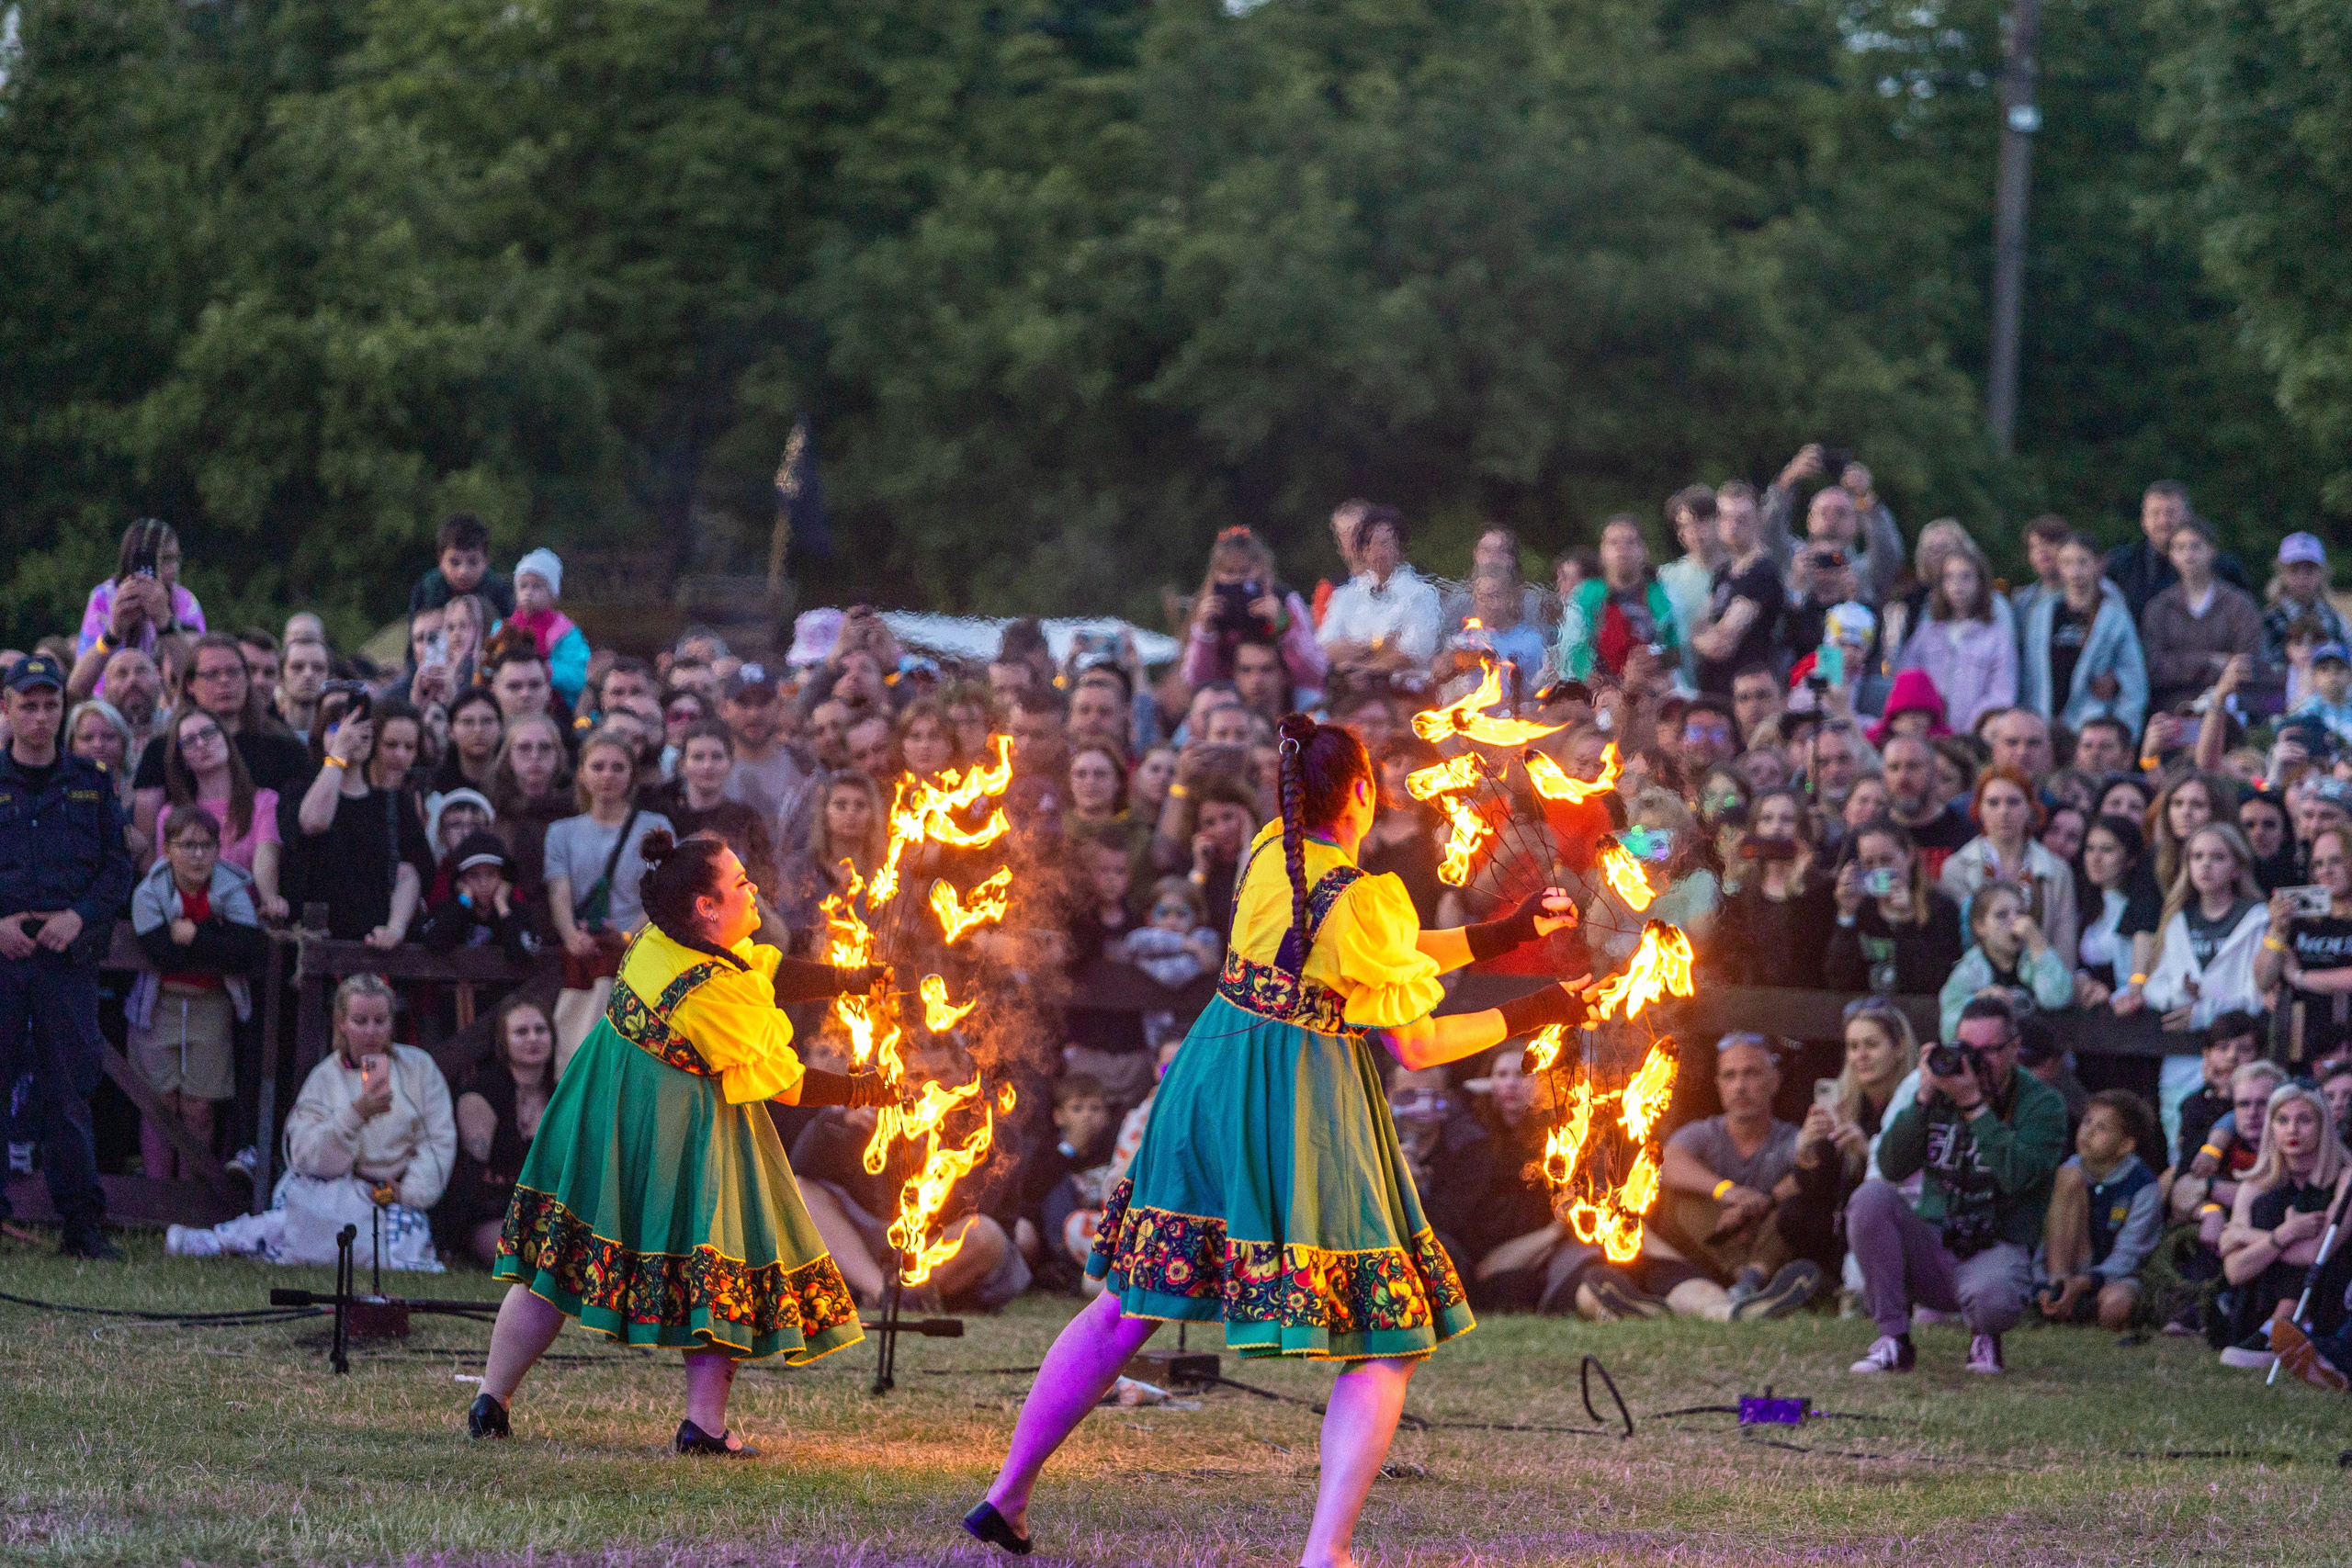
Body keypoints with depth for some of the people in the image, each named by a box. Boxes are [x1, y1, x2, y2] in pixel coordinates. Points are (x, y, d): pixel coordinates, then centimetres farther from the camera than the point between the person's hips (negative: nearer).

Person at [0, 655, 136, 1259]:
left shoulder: (89, 785, 11)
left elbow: (118, 865, 9)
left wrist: (80, 916, -7)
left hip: (70, 955, 1)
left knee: (69, 1091, 1)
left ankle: (81, 1224, 5)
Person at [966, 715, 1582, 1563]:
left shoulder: (1270, 853, 6)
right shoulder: (1363, 899, -16)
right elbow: (1415, 1047, -10)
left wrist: (1501, 934, 20)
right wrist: (1527, 1016, 1)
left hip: (1213, 1082, 7)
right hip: (1305, 1111, -7)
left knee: (1129, 1305, 18)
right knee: (1386, 1346, 1)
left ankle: (1008, 1493, 21)